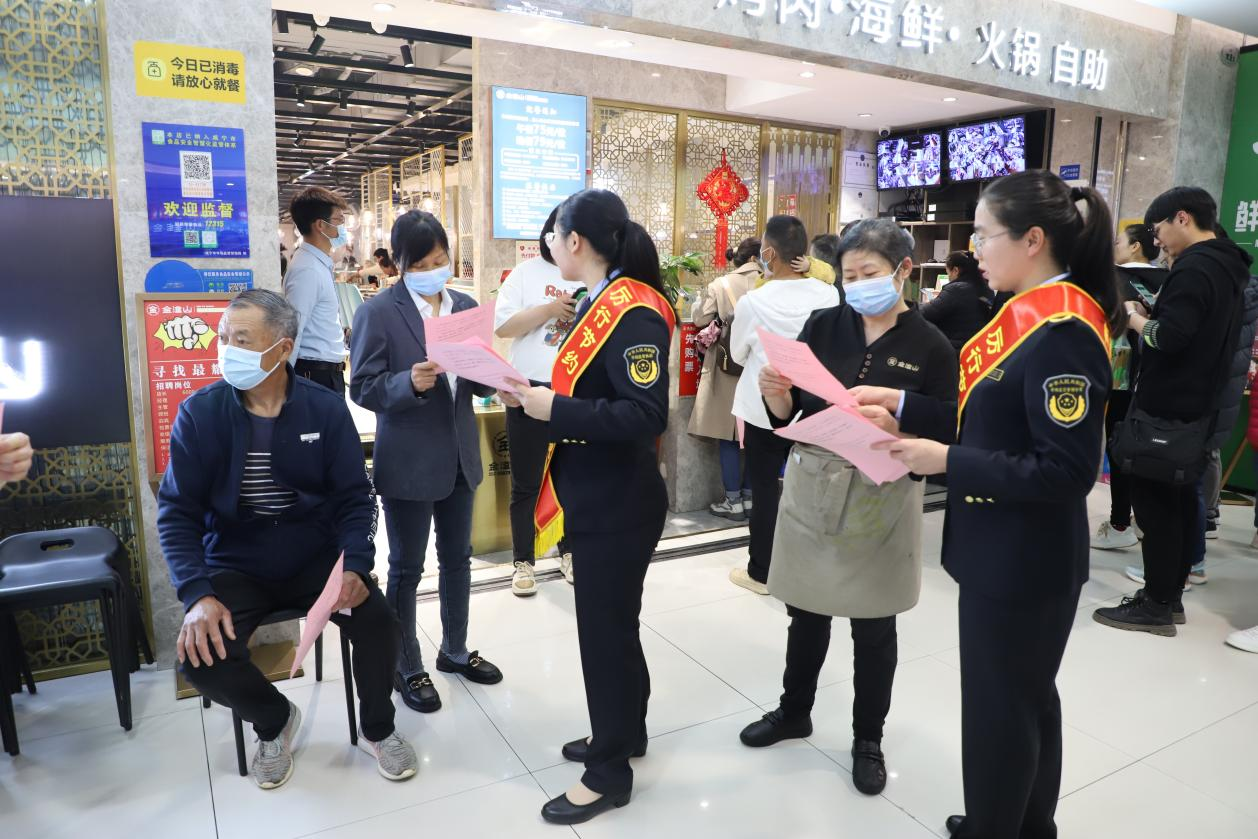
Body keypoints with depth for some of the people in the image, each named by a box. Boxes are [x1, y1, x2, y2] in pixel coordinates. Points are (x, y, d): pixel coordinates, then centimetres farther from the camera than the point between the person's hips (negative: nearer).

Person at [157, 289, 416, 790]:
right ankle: (275, 721, 13)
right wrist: (197, 594, -21)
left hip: (316, 557, 0)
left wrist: (355, 565, -22)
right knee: (199, 656, -23)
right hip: (235, 566, 1)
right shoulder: (199, 413, -9)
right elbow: (177, 511, -8)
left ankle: (377, 729, 11)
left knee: (378, 622, -22)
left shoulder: (326, 409, -8)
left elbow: (354, 498, -5)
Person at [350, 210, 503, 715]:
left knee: (457, 558, 18)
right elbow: (363, 389, -12)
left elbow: (483, 386, 7)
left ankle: (455, 650, 37)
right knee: (406, 568, 9)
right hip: (408, 462, -5)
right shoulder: (377, 313, -10)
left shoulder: (466, 307, 5)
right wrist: (411, 382, -30)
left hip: (460, 456, 5)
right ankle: (407, 668, 26)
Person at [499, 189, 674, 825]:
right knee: (611, 622, 21)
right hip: (595, 496, 9)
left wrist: (552, 407, -25)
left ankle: (610, 771, 23)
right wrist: (535, 397, 0)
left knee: (606, 628, 4)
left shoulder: (633, 312, -20)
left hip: (618, 503, -9)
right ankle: (622, 732, 40)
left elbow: (645, 415, -27)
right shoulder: (599, 303, 10)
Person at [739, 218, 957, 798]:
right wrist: (777, 394, -21)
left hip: (882, 499, -2)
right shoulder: (823, 326, 0)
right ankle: (793, 711, 39)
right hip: (811, 486, 2)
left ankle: (868, 739, 32)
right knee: (806, 612, 16)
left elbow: (951, 429, -8)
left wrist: (897, 403, -22)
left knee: (873, 626, 12)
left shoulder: (931, 346, -4)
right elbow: (788, 416, 1)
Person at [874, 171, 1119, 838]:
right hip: (1007, 550, 10)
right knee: (1025, 697, 24)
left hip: (1025, 560, -10)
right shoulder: (1031, 313, 7)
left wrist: (947, 462, -25)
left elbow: (1066, 471, -25)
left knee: (999, 708, 8)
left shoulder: (1062, 331, -23)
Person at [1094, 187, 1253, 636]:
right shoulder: (1226, 266, 15)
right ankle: (1170, 595, 23)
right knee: (1180, 498, 14)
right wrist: (1151, 316, 8)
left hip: (1167, 407, -10)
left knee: (1154, 502, -3)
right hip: (1198, 405, 10)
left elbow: (1168, 337, -25)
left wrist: (1134, 318, -8)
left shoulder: (1195, 267, -17)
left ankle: (1156, 604, 4)